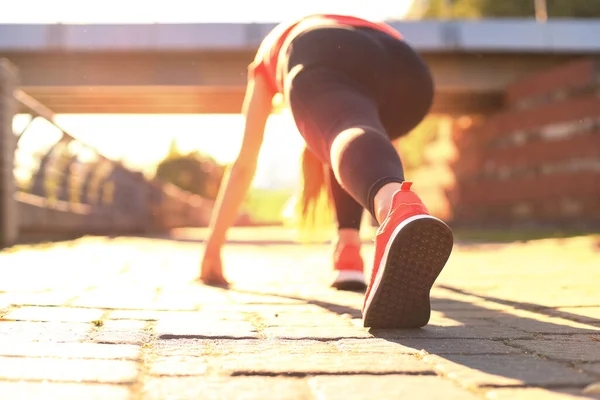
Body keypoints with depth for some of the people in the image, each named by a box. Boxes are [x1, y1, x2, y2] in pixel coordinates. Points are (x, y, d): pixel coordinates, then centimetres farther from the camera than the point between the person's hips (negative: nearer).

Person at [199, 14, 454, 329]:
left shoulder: (267, 61, 43)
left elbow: (243, 164, 40)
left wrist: (212, 248, 45)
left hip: (323, 64, -3)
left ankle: (399, 207, -66)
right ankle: (348, 252, 10)